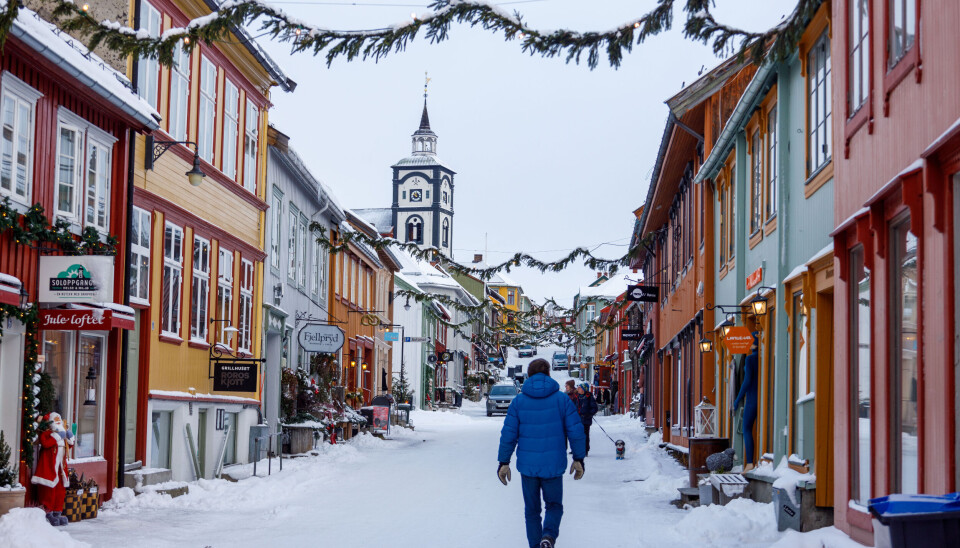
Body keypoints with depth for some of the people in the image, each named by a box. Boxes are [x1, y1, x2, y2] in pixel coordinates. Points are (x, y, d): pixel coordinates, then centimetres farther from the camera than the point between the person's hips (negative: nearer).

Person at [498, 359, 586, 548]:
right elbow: (575, 430, -4)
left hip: (527, 465, 1)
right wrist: (578, 459, 5)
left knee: (532, 509, 15)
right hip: (554, 464, -1)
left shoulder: (518, 401, -1)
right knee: (554, 505, 13)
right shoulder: (561, 399, -3)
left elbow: (508, 434, -3)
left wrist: (504, 462, 4)